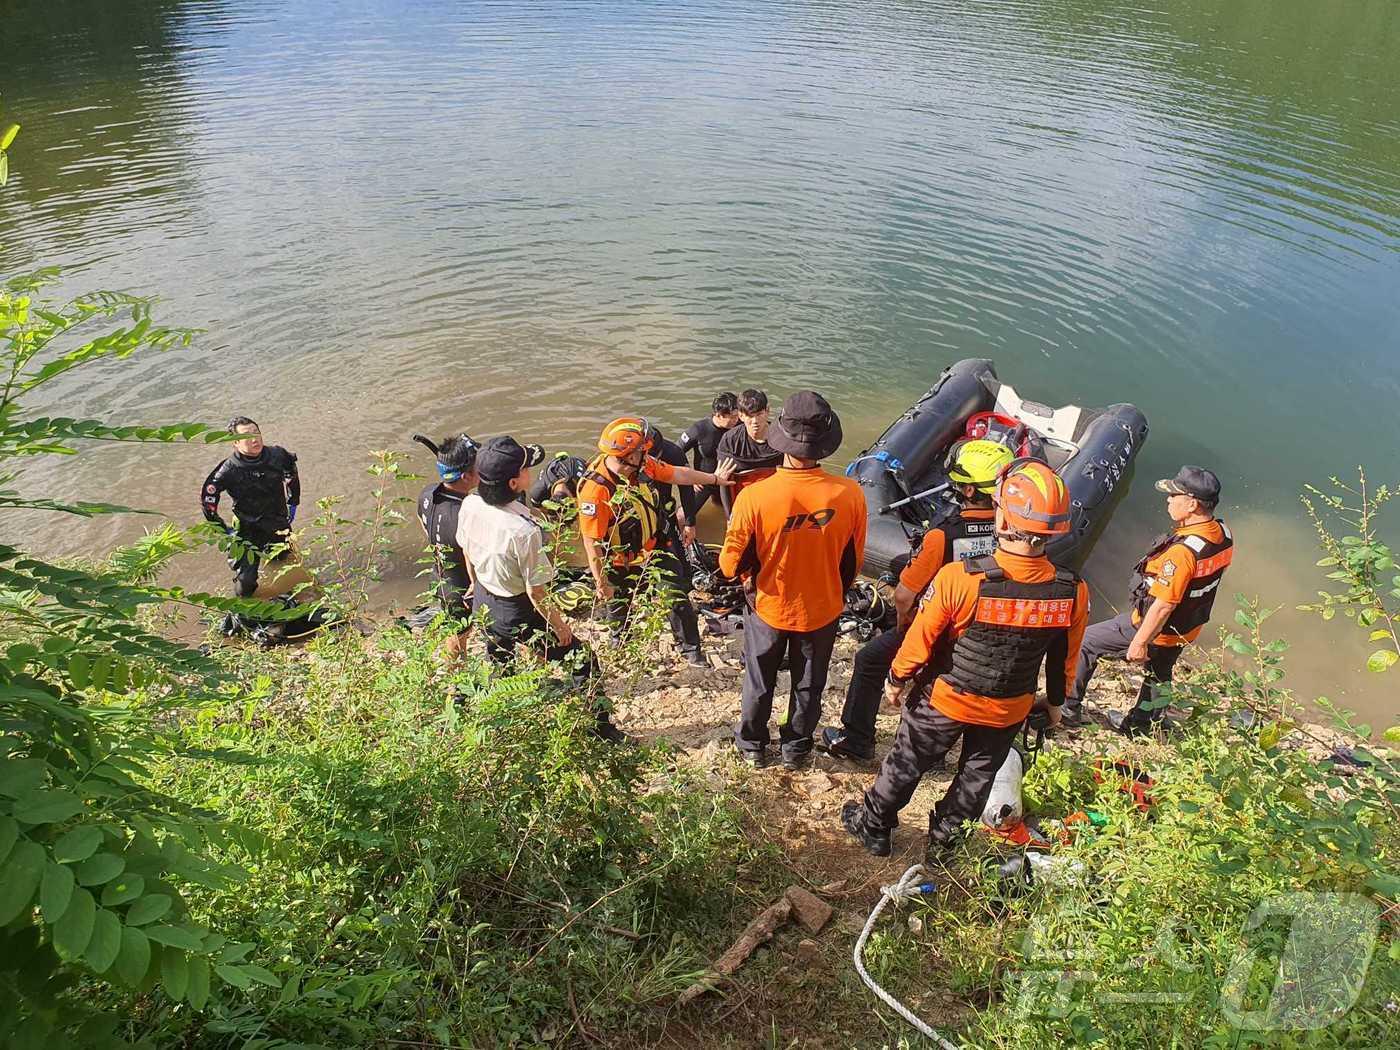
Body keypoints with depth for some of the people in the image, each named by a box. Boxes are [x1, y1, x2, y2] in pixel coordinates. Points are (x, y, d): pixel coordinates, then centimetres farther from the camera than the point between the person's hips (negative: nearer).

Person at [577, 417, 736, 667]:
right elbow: (591, 540, -28)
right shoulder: (596, 489, -34)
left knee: (679, 597, 7)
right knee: (618, 612, 19)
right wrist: (601, 582, -22)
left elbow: (678, 474, 3)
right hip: (621, 563, -5)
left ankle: (691, 650, 26)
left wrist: (714, 478, 15)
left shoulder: (643, 465, -15)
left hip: (654, 547, 5)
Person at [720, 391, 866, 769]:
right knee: (808, 685, 25)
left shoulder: (753, 497, -30)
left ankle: (752, 747, 44)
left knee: (759, 682, 24)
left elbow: (732, 564, -17)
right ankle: (796, 750, 44)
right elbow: (853, 561, -7)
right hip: (822, 609, 1)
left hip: (768, 609, -1)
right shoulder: (850, 494, -24)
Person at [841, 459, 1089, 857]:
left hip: (947, 701, -2)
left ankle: (873, 826, 42)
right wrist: (1055, 704, 15)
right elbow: (1064, 661, -4)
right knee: (977, 777, 27)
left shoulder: (958, 579, -33)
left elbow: (920, 641, -19)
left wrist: (896, 680, 0)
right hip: (1010, 711, 3)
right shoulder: (1074, 593, -22)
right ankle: (943, 839, 48)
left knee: (906, 763, 21)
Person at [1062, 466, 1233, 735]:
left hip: (1156, 627, -8)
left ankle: (1068, 707, 18)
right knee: (1159, 674, 29)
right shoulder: (1223, 533, -9)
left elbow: (1164, 605, -31)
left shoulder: (1183, 552, -36)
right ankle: (1140, 725, 51)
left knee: (1084, 642, 6)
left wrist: (1140, 642, -19)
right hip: (1186, 630, 9)